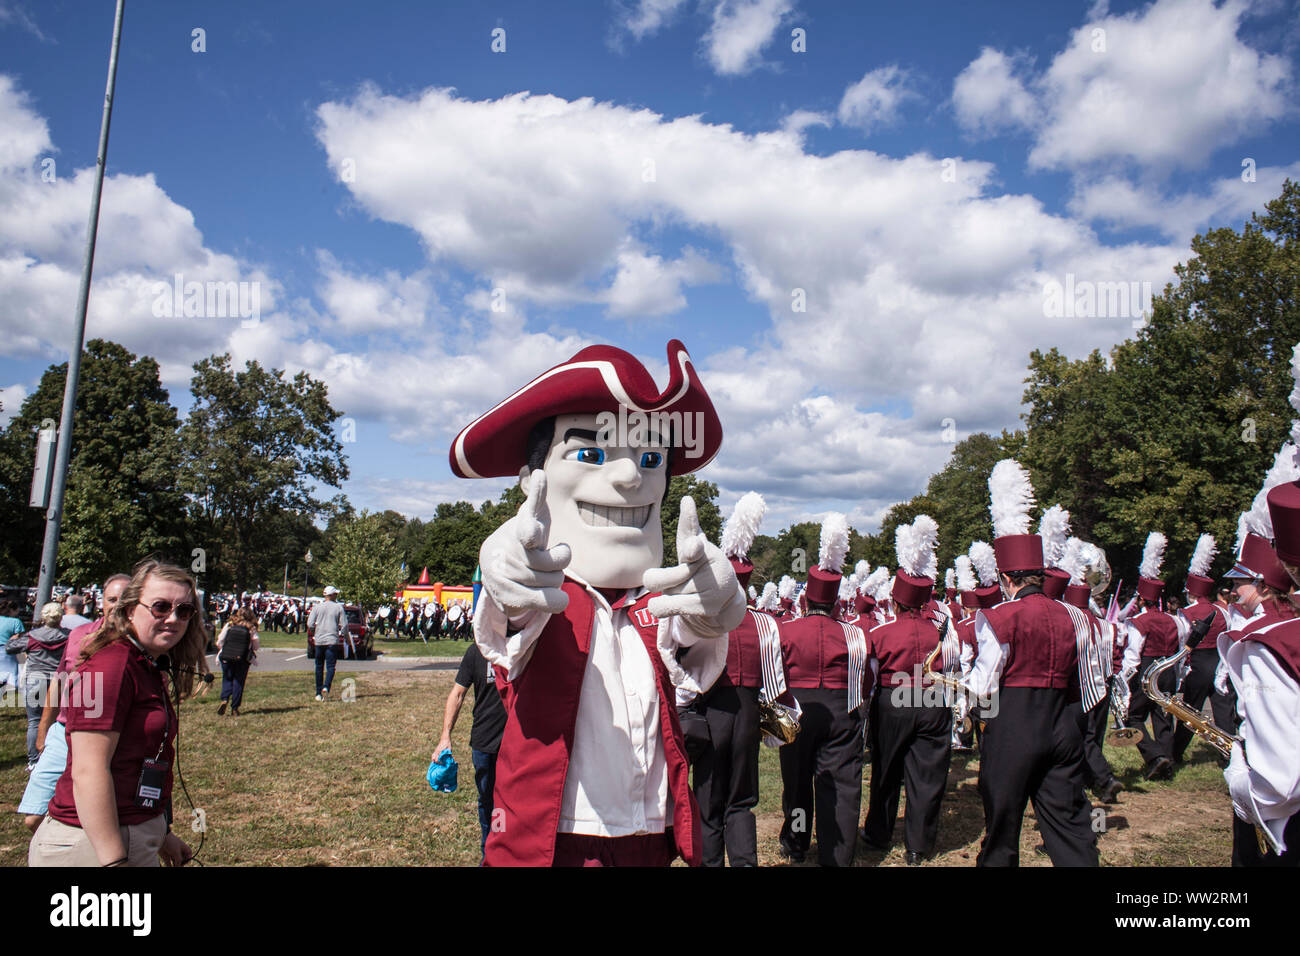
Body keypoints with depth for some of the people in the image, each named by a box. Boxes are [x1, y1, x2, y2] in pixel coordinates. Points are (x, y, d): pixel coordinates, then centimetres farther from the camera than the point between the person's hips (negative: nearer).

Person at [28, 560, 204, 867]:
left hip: (134, 836, 9)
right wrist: (114, 861, -24)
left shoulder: (149, 670, 12)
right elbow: (88, 772, -23)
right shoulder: (111, 664, -18)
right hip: (92, 846, -9)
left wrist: (161, 834, 23)